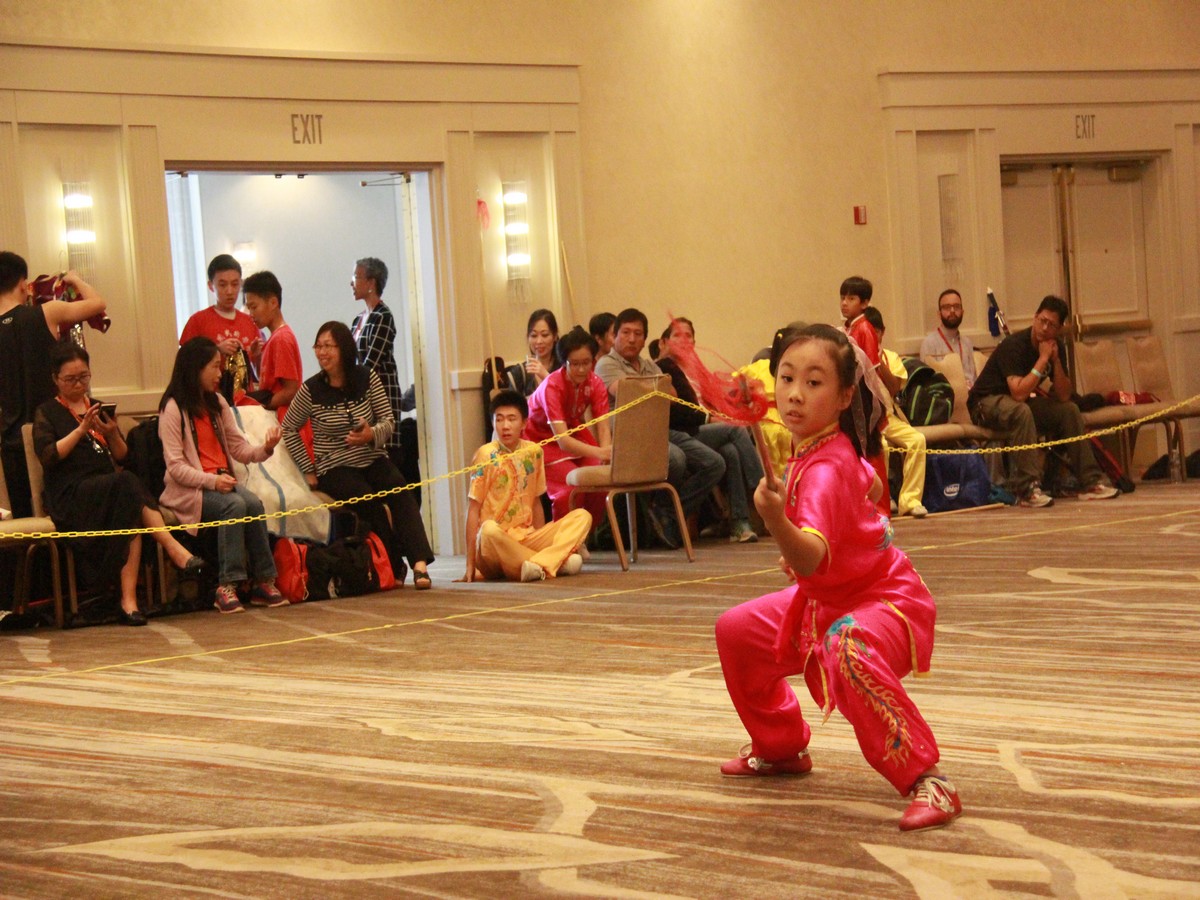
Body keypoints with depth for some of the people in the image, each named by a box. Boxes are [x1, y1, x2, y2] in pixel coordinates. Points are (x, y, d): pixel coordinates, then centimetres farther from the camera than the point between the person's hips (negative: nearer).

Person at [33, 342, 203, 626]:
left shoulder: (98, 408, 25)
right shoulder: (47, 413, 12)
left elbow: (122, 456, 19)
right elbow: (48, 457, -6)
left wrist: (112, 433, -1)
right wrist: (82, 429, -13)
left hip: (109, 489, 5)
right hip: (70, 494, -4)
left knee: (132, 514, -34)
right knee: (128, 483, -36)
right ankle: (171, 546, -39)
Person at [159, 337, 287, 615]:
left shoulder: (217, 403, 18)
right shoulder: (173, 408, -5)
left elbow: (239, 448, 15)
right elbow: (175, 466, -11)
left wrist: (265, 449, -6)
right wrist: (211, 481, -23)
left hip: (222, 481, 6)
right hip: (189, 489, -6)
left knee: (254, 504, -25)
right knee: (235, 505, -32)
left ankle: (263, 581, -23)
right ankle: (227, 586, -32)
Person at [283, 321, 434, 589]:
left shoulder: (367, 379, 1)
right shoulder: (311, 389, -4)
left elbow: (389, 421, 4)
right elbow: (288, 429, 6)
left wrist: (372, 434, -19)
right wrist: (308, 470, 3)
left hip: (374, 460, 2)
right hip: (334, 469, -2)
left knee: (400, 492, -28)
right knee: (368, 501, -31)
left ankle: (420, 563, -40)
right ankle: (395, 567, -22)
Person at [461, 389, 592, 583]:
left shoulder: (533, 452, 8)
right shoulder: (486, 455, -5)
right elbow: (474, 509, -7)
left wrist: (543, 543, 10)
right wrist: (470, 565, -13)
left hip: (526, 539, 5)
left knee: (582, 516, -10)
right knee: (489, 529, -39)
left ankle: (540, 565, -32)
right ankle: (556, 562, -27)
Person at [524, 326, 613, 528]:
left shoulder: (595, 384, -15)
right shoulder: (552, 387, -31)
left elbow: (603, 428, -20)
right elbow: (562, 440, -41)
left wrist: (607, 456, -42)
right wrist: (601, 453, -56)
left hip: (574, 433, 5)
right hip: (542, 439, -5)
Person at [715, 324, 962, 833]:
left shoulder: (825, 469, -30)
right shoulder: (831, 447, -2)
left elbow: (813, 559, -44)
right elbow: (870, 486, 20)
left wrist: (777, 522, -63)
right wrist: (795, 543, 18)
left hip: (884, 601, -11)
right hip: (825, 599, 11)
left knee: (849, 654, -42)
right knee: (736, 632, 16)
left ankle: (927, 781, -35)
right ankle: (780, 748, 34)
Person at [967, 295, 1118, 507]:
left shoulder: (1056, 346, -1)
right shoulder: (1014, 345, -24)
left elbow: (1064, 397, -5)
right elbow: (1019, 394, -34)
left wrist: (1056, 360, -17)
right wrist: (1043, 359, -28)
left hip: (1021, 400, 8)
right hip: (987, 402, -8)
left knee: (1070, 410, -6)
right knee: (1021, 411, -37)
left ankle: (1090, 482, -2)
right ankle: (1028, 490, -41)